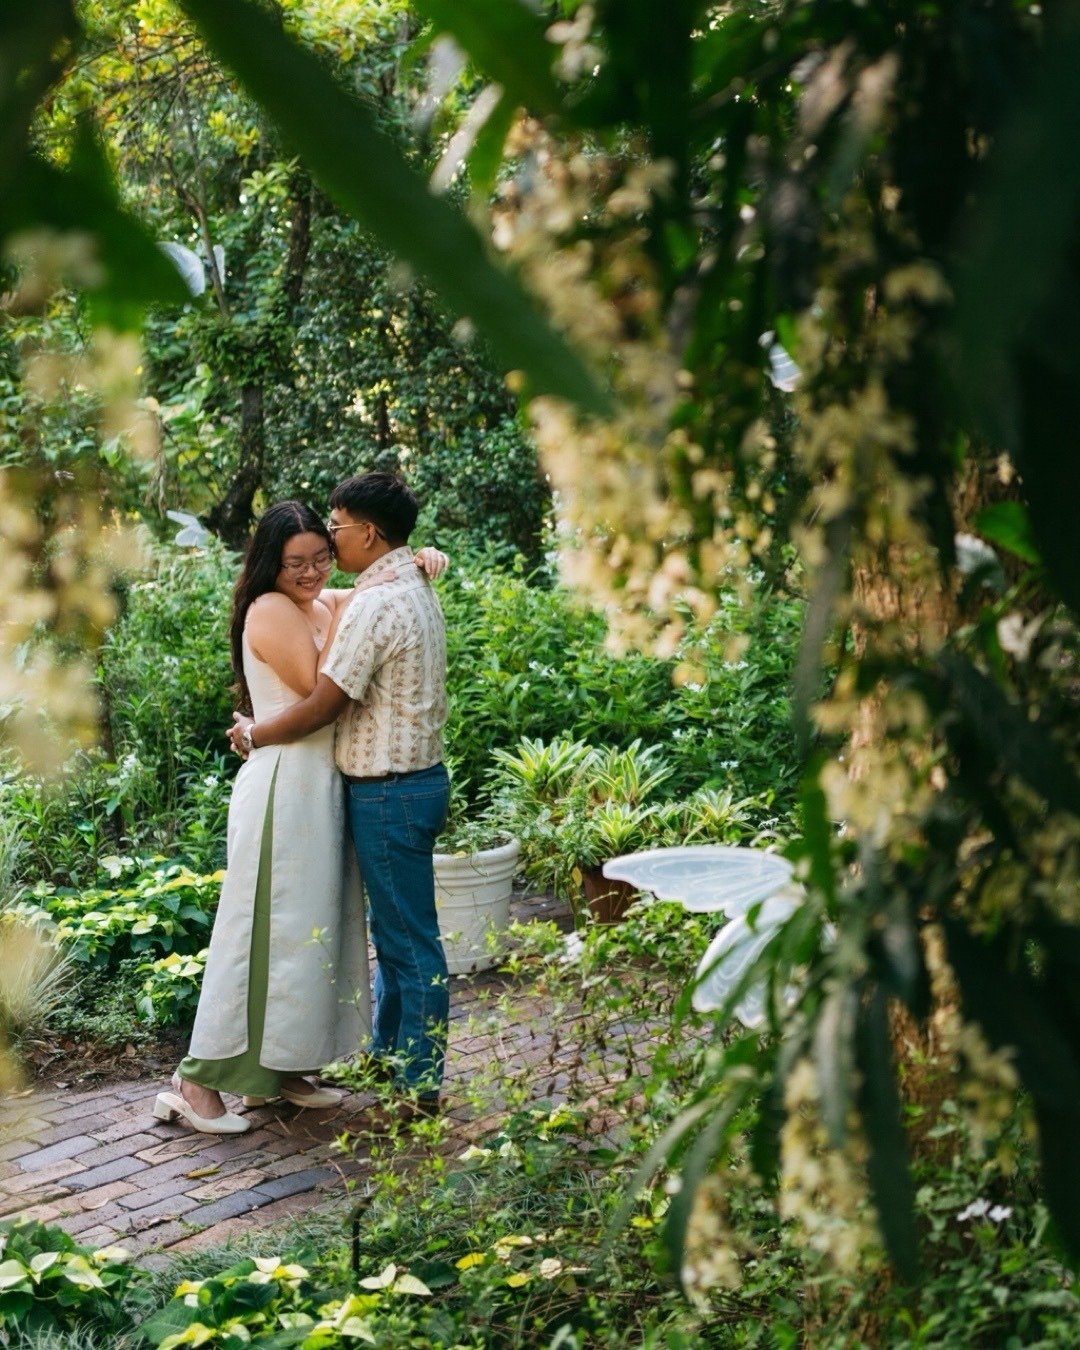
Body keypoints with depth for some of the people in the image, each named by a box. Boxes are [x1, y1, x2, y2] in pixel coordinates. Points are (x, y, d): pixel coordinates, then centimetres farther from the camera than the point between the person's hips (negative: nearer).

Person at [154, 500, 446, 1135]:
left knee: (314, 928, 11)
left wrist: (420, 560, 3)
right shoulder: (271, 611, -12)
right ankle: (199, 1080, -1)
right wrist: (345, 612, -14)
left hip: (321, 786, 9)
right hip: (285, 788, -9)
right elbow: (319, 687, -20)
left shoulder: (326, 603, 12)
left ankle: (280, 1071, 21)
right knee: (268, 930, -7)